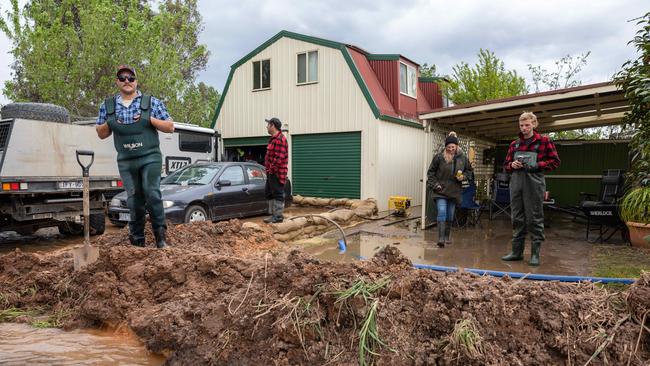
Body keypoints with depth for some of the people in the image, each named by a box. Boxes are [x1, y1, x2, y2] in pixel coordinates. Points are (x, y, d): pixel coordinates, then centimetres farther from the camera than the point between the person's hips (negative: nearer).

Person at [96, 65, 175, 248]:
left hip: (150, 158, -3)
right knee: (134, 199, 5)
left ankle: (160, 235, -5)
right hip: (126, 162, 3)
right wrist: (109, 123, -2)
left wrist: (150, 119, -10)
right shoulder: (107, 106, 12)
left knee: (152, 193, -16)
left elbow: (170, 127, 4)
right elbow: (101, 134, 18)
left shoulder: (152, 102, 4)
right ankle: (137, 240, 14)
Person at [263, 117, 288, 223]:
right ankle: (273, 214, 26)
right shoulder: (273, 139, 17)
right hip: (271, 172, 11)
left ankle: (278, 216, 1)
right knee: (270, 194, 17)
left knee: (278, 194, -5)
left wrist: (272, 168, -19)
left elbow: (279, 157, -24)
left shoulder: (279, 139, -17)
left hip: (276, 173, -11)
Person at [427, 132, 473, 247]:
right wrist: (435, 184, -8)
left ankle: (447, 236, 28)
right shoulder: (439, 157, -6)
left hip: (454, 191, 3)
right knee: (442, 212, -15)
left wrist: (463, 176, -5)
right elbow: (431, 172, 2)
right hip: (441, 190, -3)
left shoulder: (463, 158, 1)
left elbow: (469, 171, 15)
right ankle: (441, 238, -14)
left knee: (450, 215, 12)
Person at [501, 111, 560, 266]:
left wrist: (537, 166, -11)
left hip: (534, 183, -4)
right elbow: (506, 164, 20)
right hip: (516, 183, 5)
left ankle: (535, 254, 4)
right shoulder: (514, 144, 15)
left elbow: (555, 161, 2)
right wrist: (512, 165, -2)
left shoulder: (544, 141, 4)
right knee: (517, 218, 8)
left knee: (535, 219, -2)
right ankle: (517, 251, 17)